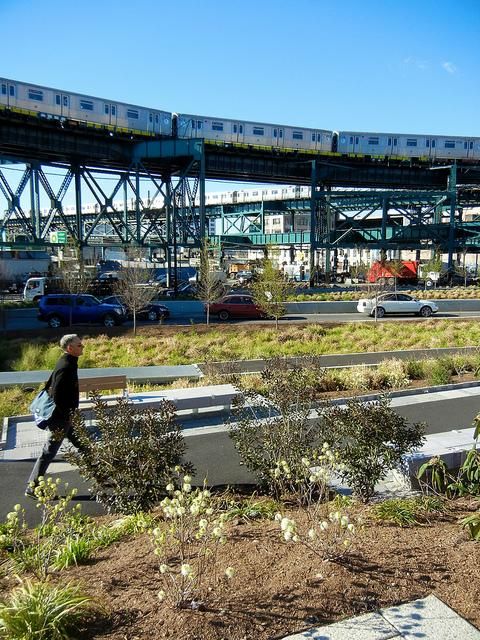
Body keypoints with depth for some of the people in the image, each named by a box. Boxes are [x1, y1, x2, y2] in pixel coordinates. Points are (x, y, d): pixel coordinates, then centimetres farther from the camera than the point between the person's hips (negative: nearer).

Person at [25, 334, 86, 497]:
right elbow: (57, 394, -27)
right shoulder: (66, 367, -23)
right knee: (49, 451, 1)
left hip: (65, 416, 10)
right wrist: (67, 415, -19)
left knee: (83, 445, 17)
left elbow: (49, 386, 17)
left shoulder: (68, 363, 8)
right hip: (61, 418, -10)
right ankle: (32, 487, 13)